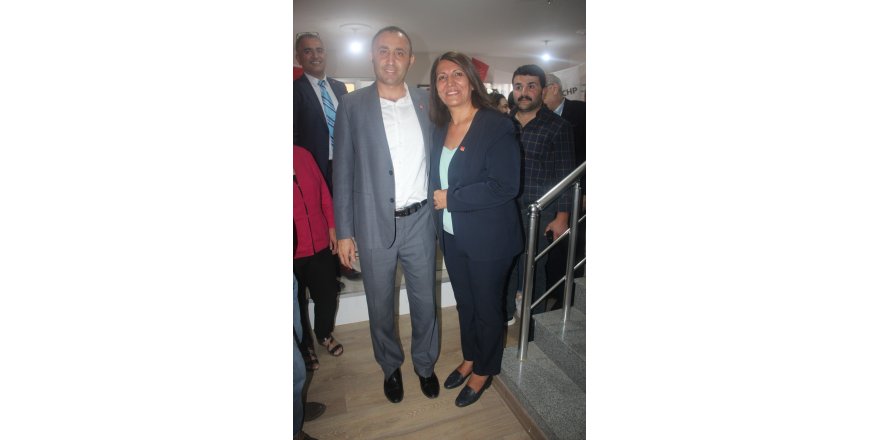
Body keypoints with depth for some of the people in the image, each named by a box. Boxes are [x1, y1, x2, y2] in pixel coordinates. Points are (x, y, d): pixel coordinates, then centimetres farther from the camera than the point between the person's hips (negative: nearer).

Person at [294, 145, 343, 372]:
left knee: (328, 294, 17)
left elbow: (323, 192, 6)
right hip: (294, 252, -3)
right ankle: (305, 346, 42)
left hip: (320, 244, 4)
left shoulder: (302, 154, 0)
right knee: (297, 303, 15)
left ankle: (324, 334, 46)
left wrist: (332, 227, 5)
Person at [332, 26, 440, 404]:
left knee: (425, 300, 14)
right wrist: (343, 231, -4)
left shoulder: (427, 101, 4)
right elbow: (343, 171, -2)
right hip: (374, 224, -1)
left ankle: (425, 363, 40)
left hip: (420, 220, 2)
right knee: (380, 304, 14)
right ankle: (391, 366, 40)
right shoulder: (353, 105, -2)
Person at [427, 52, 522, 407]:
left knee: (487, 307, 13)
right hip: (452, 237, 6)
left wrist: (450, 198, -19)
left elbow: (505, 186, -22)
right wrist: (435, 201, -4)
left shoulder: (497, 125, -15)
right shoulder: (440, 129, 6)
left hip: (488, 239, -6)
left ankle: (485, 370, 37)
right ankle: (470, 357, 46)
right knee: (464, 303, 21)